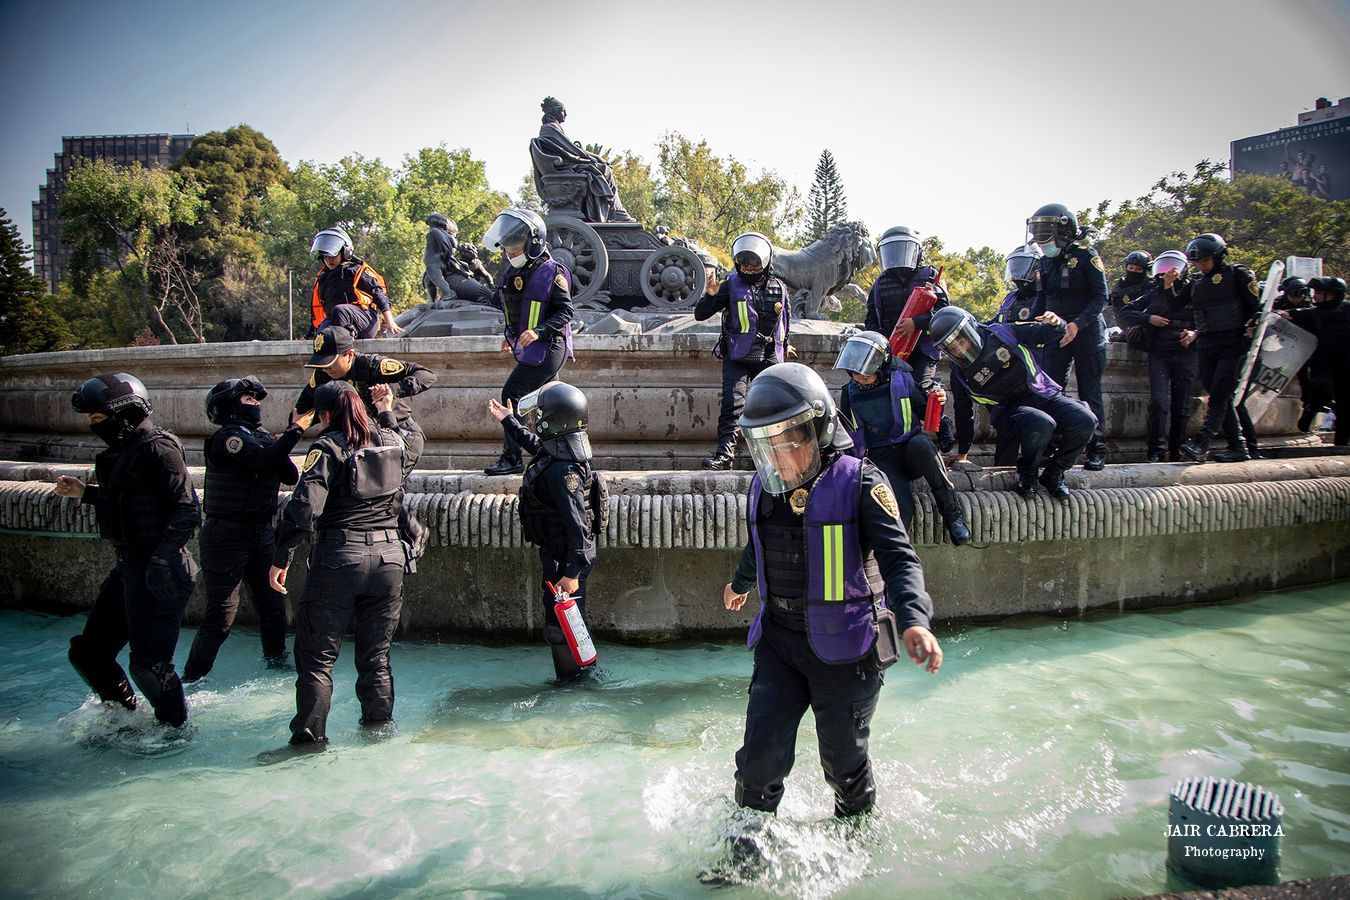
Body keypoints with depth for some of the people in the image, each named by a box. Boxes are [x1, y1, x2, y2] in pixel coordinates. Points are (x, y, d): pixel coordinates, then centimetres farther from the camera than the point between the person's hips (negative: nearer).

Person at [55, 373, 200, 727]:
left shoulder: (157, 448, -16)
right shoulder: (122, 451, 13)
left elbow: (187, 510, -21)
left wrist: (162, 559, -26)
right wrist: (85, 492, 17)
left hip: (157, 575, -10)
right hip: (128, 569, 10)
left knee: (149, 664, -2)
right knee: (88, 651, 17)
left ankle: (175, 728, 19)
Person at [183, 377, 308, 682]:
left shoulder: (262, 437, 11)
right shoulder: (227, 437, -12)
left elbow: (291, 476, 6)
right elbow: (264, 461, -28)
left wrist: (279, 448, -10)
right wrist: (295, 430, -24)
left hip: (261, 533, 7)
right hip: (227, 536, -7)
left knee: (273, 604, 12)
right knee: (221, 614, -5)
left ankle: (276, 660, 29)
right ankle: (192, 678, 7)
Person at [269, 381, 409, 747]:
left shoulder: (329, 446, -7)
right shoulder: (392, 440, 8)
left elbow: (305, 506, -16)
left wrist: (281, 558, -12)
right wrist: (387, 412, 38)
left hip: (339, 558, -5)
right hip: (388, 556, 5)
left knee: (317, 656, 7)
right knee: (376, 655, 16)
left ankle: (310, 736, 9)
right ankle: (379, 727, 24)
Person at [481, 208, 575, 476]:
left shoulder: (552, 272, -14)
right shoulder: (514, 272, 11)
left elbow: (565, 311, -17)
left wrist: (538, 331, -27)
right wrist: (510, 336, 19)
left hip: (548, 348, -9)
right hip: (530, 350, 9)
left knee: (511, 396, -11)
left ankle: (511, 459, -4)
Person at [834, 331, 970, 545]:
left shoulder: (902, 380, -2)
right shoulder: (849, 393, 5)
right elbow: (846, 435, 17)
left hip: (910, 449, 0)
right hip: (881, 459, 0)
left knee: (920, 444, -40)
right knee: (902, 508, -32)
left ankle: (951, 512, -24)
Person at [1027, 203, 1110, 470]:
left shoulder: (1086, 256, -8)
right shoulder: (1045, 262, 10)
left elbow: (1100, 297, -11)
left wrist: (1078, 324, -23)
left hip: (1086, 330, -5)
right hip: (1057, 331, 5)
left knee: (1089, 393, -1)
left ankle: (1097, 450, 5)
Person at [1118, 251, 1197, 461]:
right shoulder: (1152, 295, 14)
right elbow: (1125, 313, 9)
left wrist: (1194, 333, -16)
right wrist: (1148, 319, -4)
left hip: (1185, 352, 0)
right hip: (1159, 353, 0)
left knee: (1181, 405, 2)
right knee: (1158, 402, -12)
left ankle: (1177, 450, 10)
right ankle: (1156, 450, -9)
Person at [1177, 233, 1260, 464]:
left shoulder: (1237, 276, -1)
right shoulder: (1196, 284, 15)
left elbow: (1258, 306, -2)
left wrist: (1250, 328, -14)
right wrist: (1195, 334, 7)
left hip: (1233, 344, -6)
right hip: (1207, 347, 6)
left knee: (1219, 394, -14)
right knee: (1220, 398, 5)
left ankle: (1199, 444, -24)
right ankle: (1237, 447, 12)